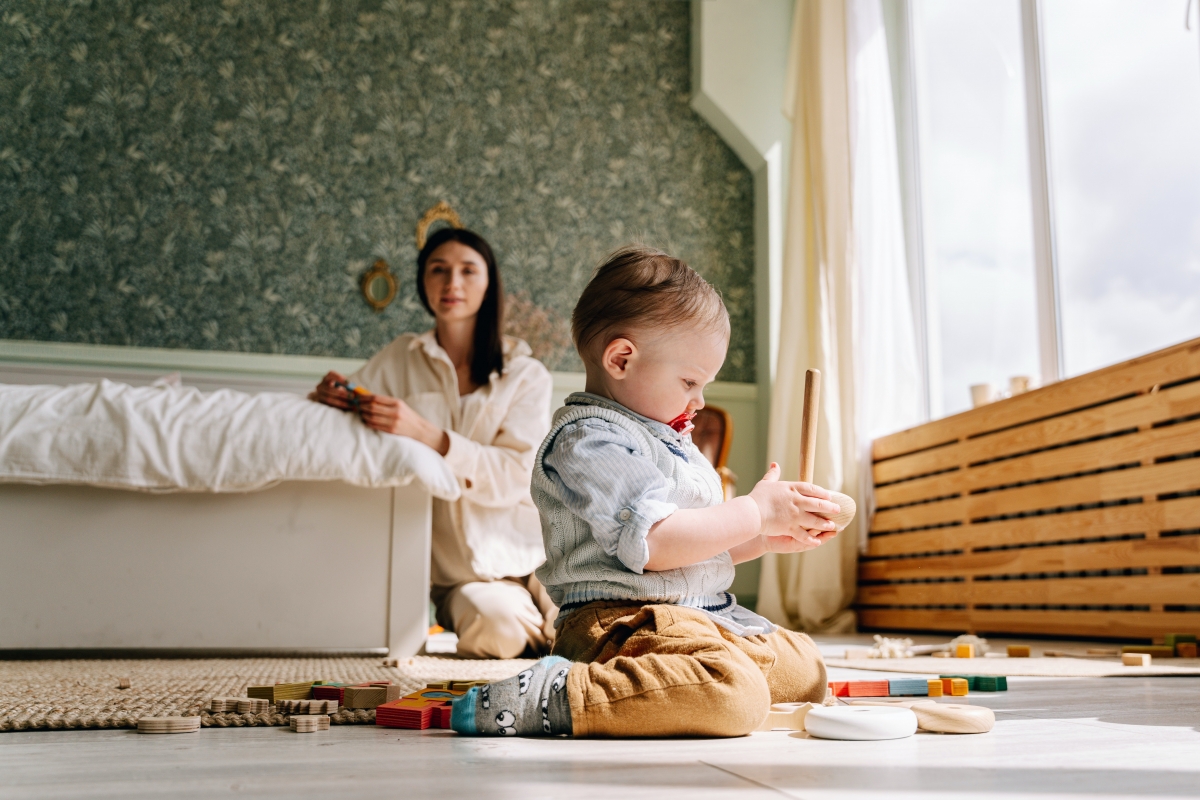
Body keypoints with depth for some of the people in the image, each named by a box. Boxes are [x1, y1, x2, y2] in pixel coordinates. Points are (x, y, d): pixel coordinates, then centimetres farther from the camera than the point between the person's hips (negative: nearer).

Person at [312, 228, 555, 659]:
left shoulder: (525, 374, 2)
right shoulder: (400, 359, 8)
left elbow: (516, 475, -12)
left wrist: (425, 433, -28)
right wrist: (331, 396, -19)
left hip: (528, 550, -1)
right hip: (459, 571, 1)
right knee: (493, 626, -29)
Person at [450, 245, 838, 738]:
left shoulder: (662, 438, 23)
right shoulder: (587, 440, -12)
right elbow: (655, 544, -22)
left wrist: (766, 539, 12)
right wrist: (757, 512, -12)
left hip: (703, 616, 11)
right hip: (621, 622, -11)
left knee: (806, 668, 19)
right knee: (735, 694, -34)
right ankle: (555, 696, -27)